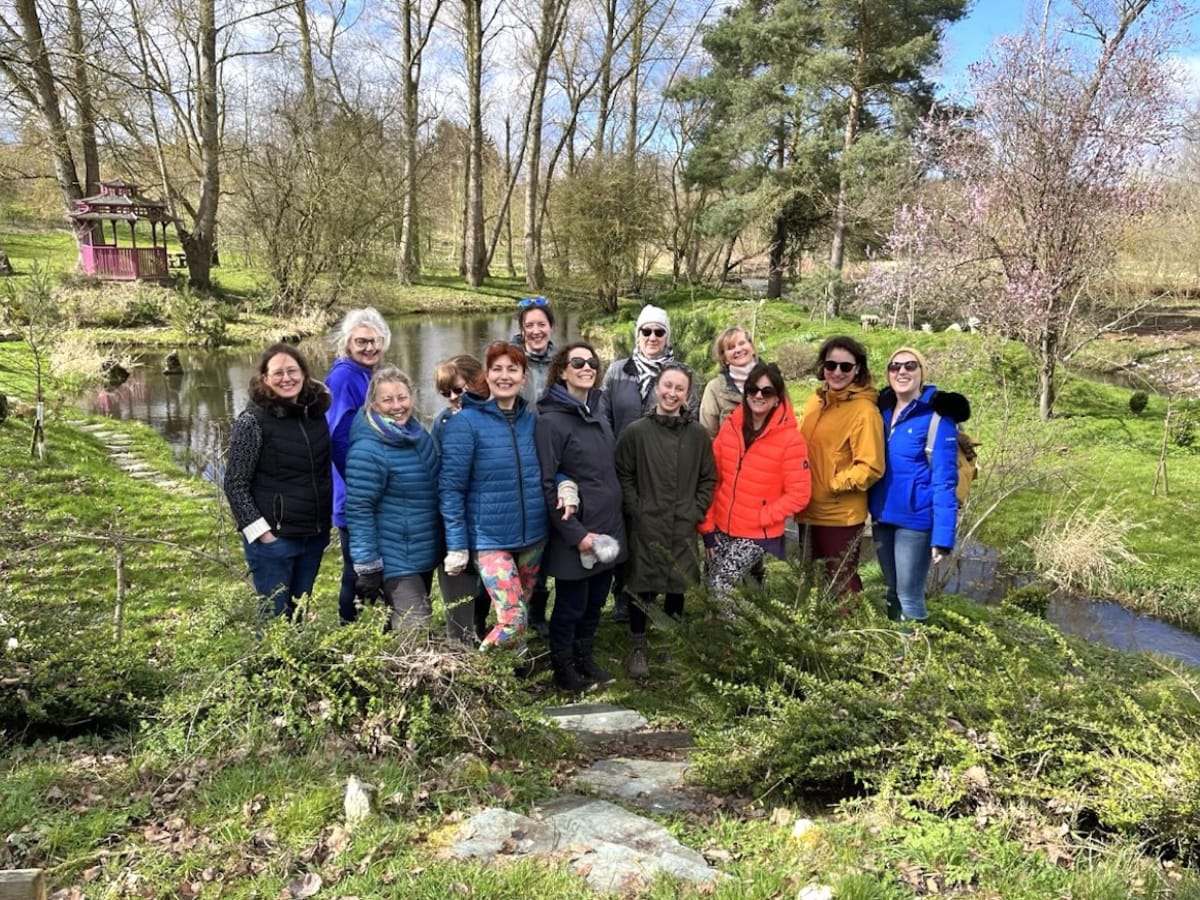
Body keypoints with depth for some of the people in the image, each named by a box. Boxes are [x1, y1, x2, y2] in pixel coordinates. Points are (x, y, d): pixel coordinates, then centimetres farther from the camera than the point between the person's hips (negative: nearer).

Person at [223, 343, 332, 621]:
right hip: (273, 537, -5)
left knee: (299, 614, 16)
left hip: (314, 535, 6)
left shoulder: (316, 413, 5)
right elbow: (235, 485, -11)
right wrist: (260, 531, -14)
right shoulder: (253, 421, -12)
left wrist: (326, 520, 12)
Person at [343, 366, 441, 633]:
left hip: (424, 552, 8)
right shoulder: (368, 450, -21)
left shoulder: (418, 433, 3)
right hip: (396, 560, -8)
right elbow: (359, 511, -20)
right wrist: (367, 566, -21)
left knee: (420, 619, 19)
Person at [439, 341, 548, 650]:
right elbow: (451, 488, -11)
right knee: (512, 618, -14)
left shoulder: (531, 420, 6)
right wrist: (456, 545, -13)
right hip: (490, 538, -5)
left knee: (520, 613, 16)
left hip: (532, 535, 6)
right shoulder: (465, 422, -11)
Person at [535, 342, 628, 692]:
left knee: (596, 600, 17)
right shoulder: (551, 421, -13)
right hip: (575, 532, -7)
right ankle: (563, 670, 24)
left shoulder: (598, 418, 12)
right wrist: (576, 533, -18)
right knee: (571, 604, 6)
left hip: (607, 528, 7)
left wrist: (615, 520, 12)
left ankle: (585, 660, 35)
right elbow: (546, 485, -16)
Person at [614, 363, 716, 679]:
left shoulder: (697, 434, 4)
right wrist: (637, 511, -8)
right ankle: (638, 647, 22)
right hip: (645, 527, -2)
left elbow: (708, 479, 8)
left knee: (678, 587, 13)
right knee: (642, 587, 4)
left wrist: (696, 512, -1)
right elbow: (624, 476, -2)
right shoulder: (636, 432, -3)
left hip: (684, 529, 2)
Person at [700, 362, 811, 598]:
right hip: (721, 530, 5)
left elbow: (799, 494, -12)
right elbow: (712, 478, 5)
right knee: (714, 590, 10)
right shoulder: (730, 427, 2)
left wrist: (760, 517, -14)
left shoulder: (790, 438, -11)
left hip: (758, 536, -5)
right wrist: (707, 524, 2)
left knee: (722, 590, -12)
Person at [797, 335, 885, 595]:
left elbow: (870, 467, -18)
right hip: (809, 511, 7)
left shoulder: (864, 411, -15)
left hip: (841, 515, -7)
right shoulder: (816, 401, 6)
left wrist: (833, 485, -17)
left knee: (841, 582, 6)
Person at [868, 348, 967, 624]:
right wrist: (872, 509, 6)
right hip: (883, 517, 6)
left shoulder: (937, 416, -12)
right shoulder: (883, 410, 6)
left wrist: (942, 536, -19)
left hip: (915, 520, -6)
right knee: (893, 591, 17)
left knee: (909, 595, 1)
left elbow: (944, 480, -15)